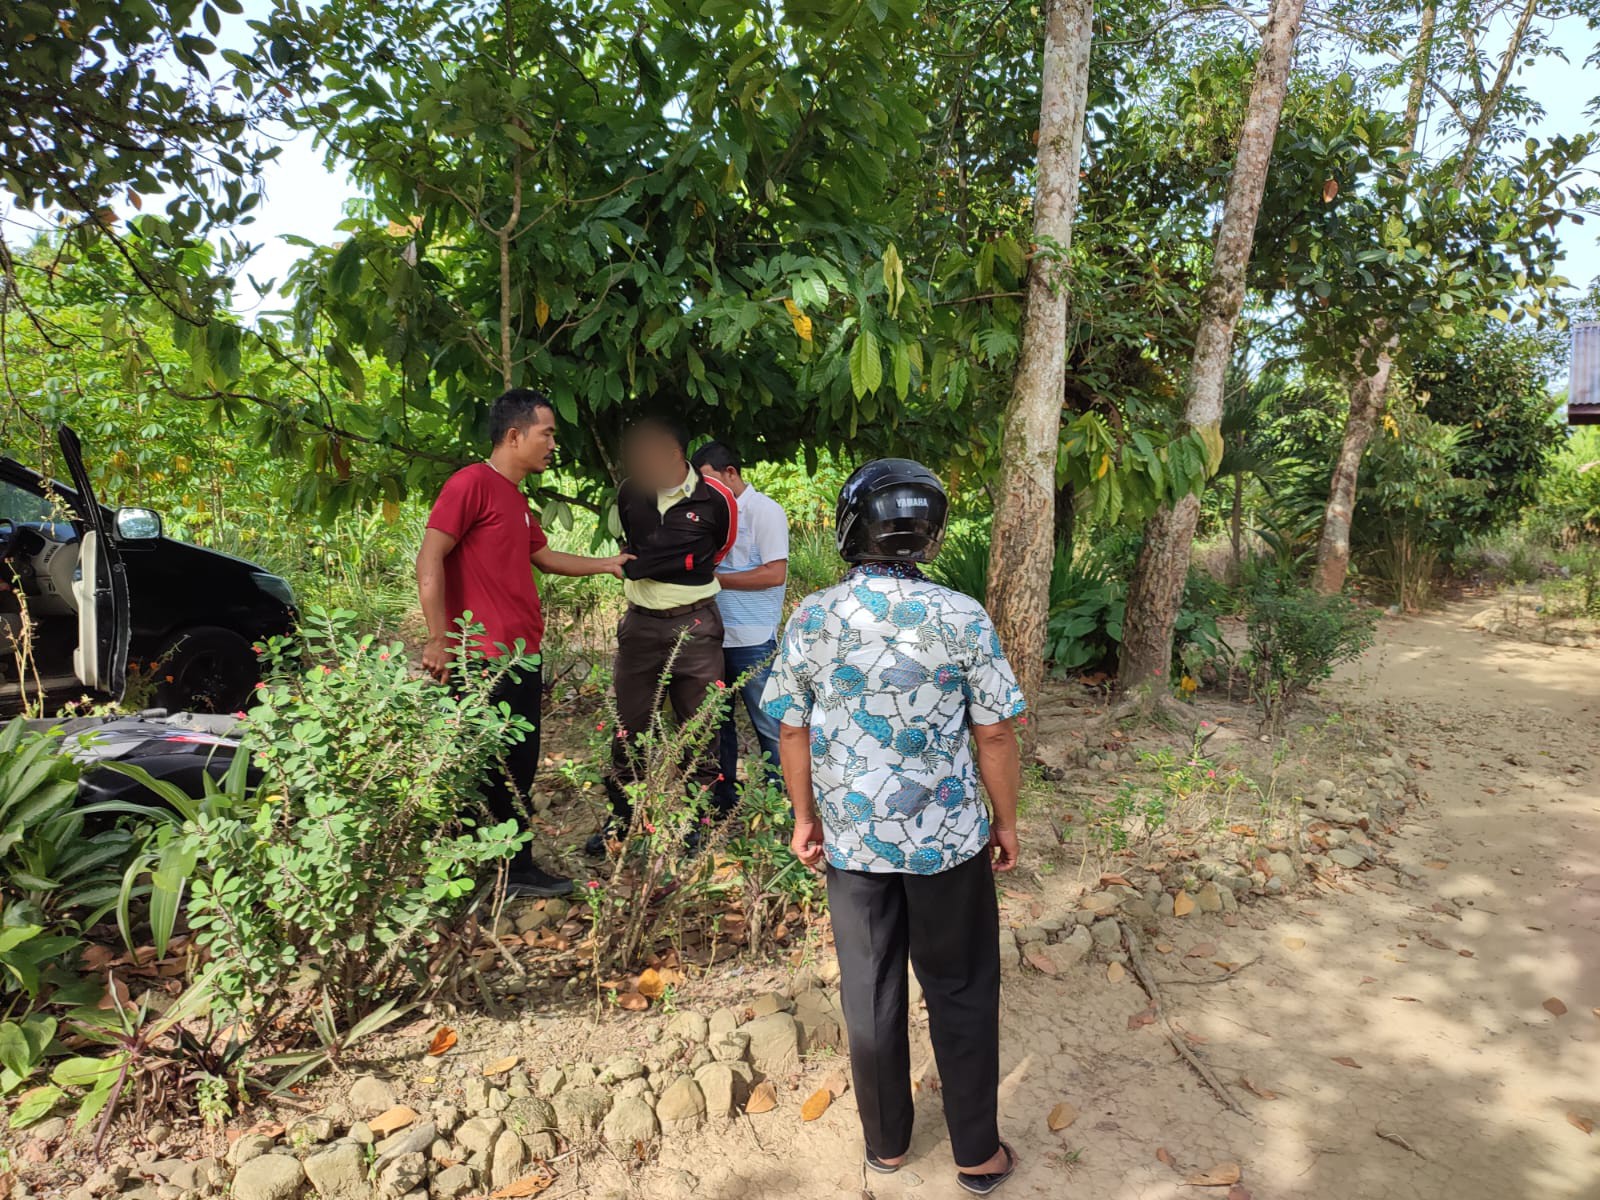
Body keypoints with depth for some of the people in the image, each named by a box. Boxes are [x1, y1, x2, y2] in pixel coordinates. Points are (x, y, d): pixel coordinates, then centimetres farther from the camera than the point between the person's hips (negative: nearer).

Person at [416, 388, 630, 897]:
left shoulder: (517, 499, 17)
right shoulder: (472, 483, -11)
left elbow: (542, 556, 31)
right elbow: (429, 560, -16)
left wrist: (608, 564, 33)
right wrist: (438, 640, -19)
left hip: (524, 659, 9)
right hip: (484, 661, -9)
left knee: (519, 771, 14)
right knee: (486, 775, 0)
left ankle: (517, 869, 26)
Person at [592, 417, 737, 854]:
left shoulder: (714, 500, -10)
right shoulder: (629, 492, 1)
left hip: (695, 625, -3)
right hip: (639, 623, 3)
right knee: (629, 725, 10)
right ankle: (620, 819, 23)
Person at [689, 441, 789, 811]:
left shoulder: (765, 511, -8)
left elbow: (775, 573, -17)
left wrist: (715, 578, -16)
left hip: (752, 641, -7)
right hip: (713, 637, 8)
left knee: (768, 727, 0)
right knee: (717, 722, 15)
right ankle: (722, 803, 28)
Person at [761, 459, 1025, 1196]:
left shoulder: (810, 620, -8)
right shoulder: (961, 618, -14)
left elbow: (793, 731, -1)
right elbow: (994, 734, -9)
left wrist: (806, 818, 12)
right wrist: (1006, 822, 5)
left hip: (852, 841, 2)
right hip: (947, 838, -2)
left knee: (870, 994, 17)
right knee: (961, 995, 15)